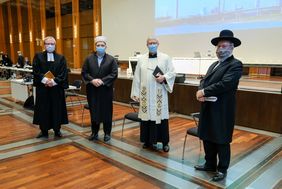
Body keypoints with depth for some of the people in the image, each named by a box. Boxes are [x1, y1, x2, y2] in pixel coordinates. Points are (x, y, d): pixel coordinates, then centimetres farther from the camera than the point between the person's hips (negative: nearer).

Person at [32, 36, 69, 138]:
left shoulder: (61, 58, 7)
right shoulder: (38, 56, 6)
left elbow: (63, 74, -2)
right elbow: (36, 72, -4)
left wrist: (54, 81, -15)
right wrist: (45, 80, -19)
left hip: (57, 88, 1)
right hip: (42, 88, 0)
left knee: (57, 109, 5)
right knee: (43, 109, 4)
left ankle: (57, 130, 17)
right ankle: (44, 130, 15)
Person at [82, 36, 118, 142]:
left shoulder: (111, 59, 0)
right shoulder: (89, 59, 6)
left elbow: (114, 74, -7)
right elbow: (84, 73, 3)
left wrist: (102, 81, -17)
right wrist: (92, 80, -14)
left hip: (106, 90, -2)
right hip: (92, 90, 2)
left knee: (106, 112, 6)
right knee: (93, 111, 9)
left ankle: (107, 133, 19)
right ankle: (94, 132, 23)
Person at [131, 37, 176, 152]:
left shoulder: (165, 58, 3)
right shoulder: (141, 59, 7)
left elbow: (172, 72, 3)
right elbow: (137, 77, 6)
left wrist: (164, 78, -18)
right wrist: (136, 93, 2)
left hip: (160, 94, -1)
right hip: (146, 94, 2)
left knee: (161, 116, 1)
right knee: (147, 116, 6)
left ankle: (165, 142, 14)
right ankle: (148, 140, 21)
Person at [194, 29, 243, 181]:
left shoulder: (235, 64, -10)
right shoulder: (214, 64, 17)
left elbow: (225, 83, -23)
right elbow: (204, 80, 10)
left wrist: (204, 92, -18)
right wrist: (201, 92, -12)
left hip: (222, 110, -8)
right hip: (208, 109, 8)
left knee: (222, 141, 5)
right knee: (207, 138, 16)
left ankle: (222, 169, 22)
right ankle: (210, 164, 33)